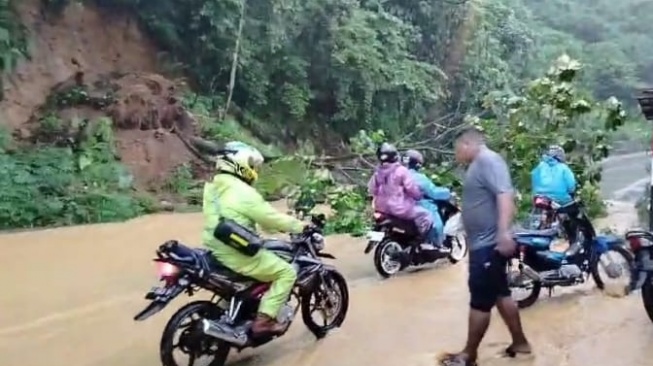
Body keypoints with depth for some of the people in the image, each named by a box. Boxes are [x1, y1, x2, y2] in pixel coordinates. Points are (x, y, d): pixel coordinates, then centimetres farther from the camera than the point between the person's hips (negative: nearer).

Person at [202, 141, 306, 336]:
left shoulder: (212, 186, 9)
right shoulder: (242, 192, -18)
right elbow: (271, 218, -16)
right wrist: (301, 227, -4)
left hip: (215, 250, 9)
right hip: (237, 254, -9)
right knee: (287, 272, -3)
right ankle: (264, 320, -6)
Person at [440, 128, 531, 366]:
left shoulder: (488, 160, -15)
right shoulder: (478, 164, 16)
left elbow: (505, 195, -27)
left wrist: (504, 232, -36)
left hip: (489, 244, -10)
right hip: (484, 243, 10)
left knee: (480, 300, -1)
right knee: (500, 294, 17)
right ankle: (520, 342, 29)